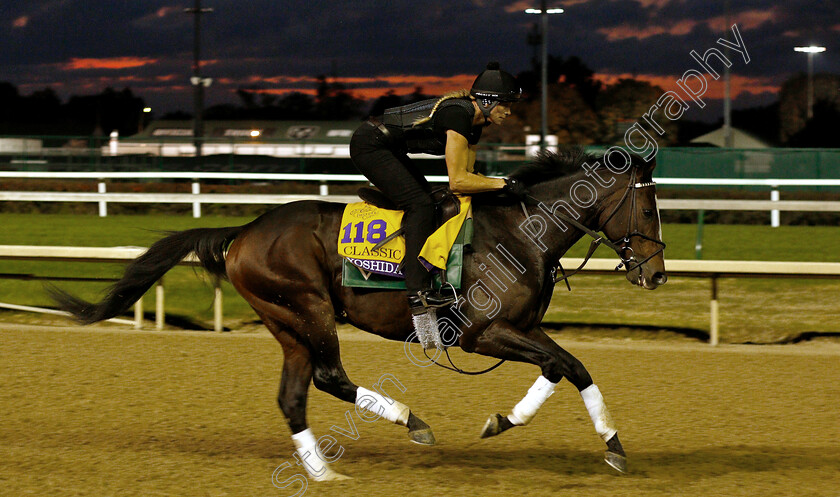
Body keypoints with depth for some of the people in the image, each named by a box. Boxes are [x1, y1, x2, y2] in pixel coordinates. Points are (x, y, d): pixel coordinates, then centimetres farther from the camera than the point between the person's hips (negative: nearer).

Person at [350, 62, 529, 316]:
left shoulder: (475, 123, 6)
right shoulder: (457, 114, -23)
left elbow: (466, 174, 11)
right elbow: (457, 181, -26)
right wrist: (503, 183, -22)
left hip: (387, 148, 11)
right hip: (369, 145, -11)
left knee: (427, 198, 11)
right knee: (420, 204, -18)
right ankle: (418, 293, -25)